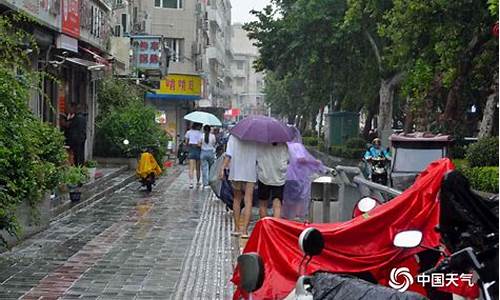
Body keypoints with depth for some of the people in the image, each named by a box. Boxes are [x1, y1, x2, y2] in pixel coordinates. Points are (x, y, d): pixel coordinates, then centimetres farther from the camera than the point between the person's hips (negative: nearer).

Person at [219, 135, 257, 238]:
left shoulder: (233, 137, -2)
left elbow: (228, 155, -9)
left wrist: (223, 168, -8)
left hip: (236, 172, 1)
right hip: (251, 173, -1)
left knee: (237, 199, 15)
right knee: (248, 201, -1)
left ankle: (237, 228, 20)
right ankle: (244, 230, -10)